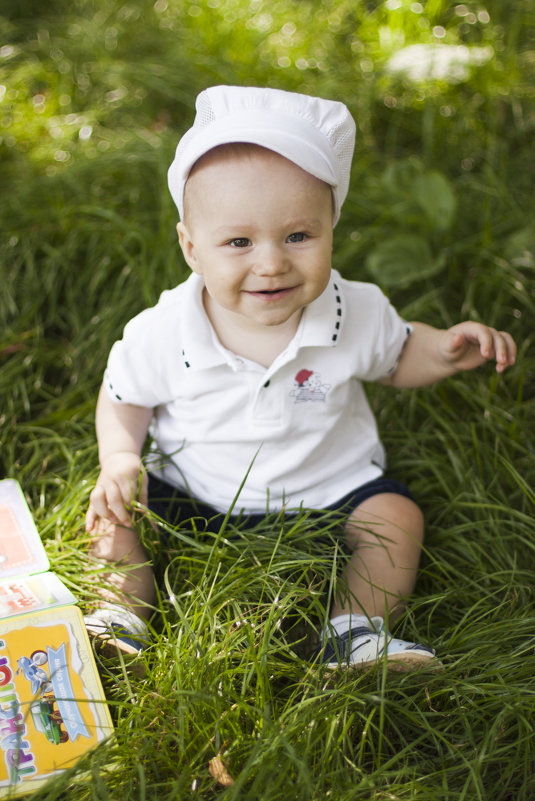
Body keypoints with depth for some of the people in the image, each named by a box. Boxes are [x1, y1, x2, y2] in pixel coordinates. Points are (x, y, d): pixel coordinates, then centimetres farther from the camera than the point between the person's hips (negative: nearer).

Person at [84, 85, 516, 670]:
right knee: (116, 506, -14)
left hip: (325, 490, 1)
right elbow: (124, 397, -4)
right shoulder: (162, 333, -22)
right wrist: (119, 457, -22)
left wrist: (444, 349, -18)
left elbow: (395, 359, 2)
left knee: (396, 516, -14)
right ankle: (124, 600, 1)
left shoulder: (357, 313, -19)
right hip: (192, 490, 0)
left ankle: (355, 630, -7)